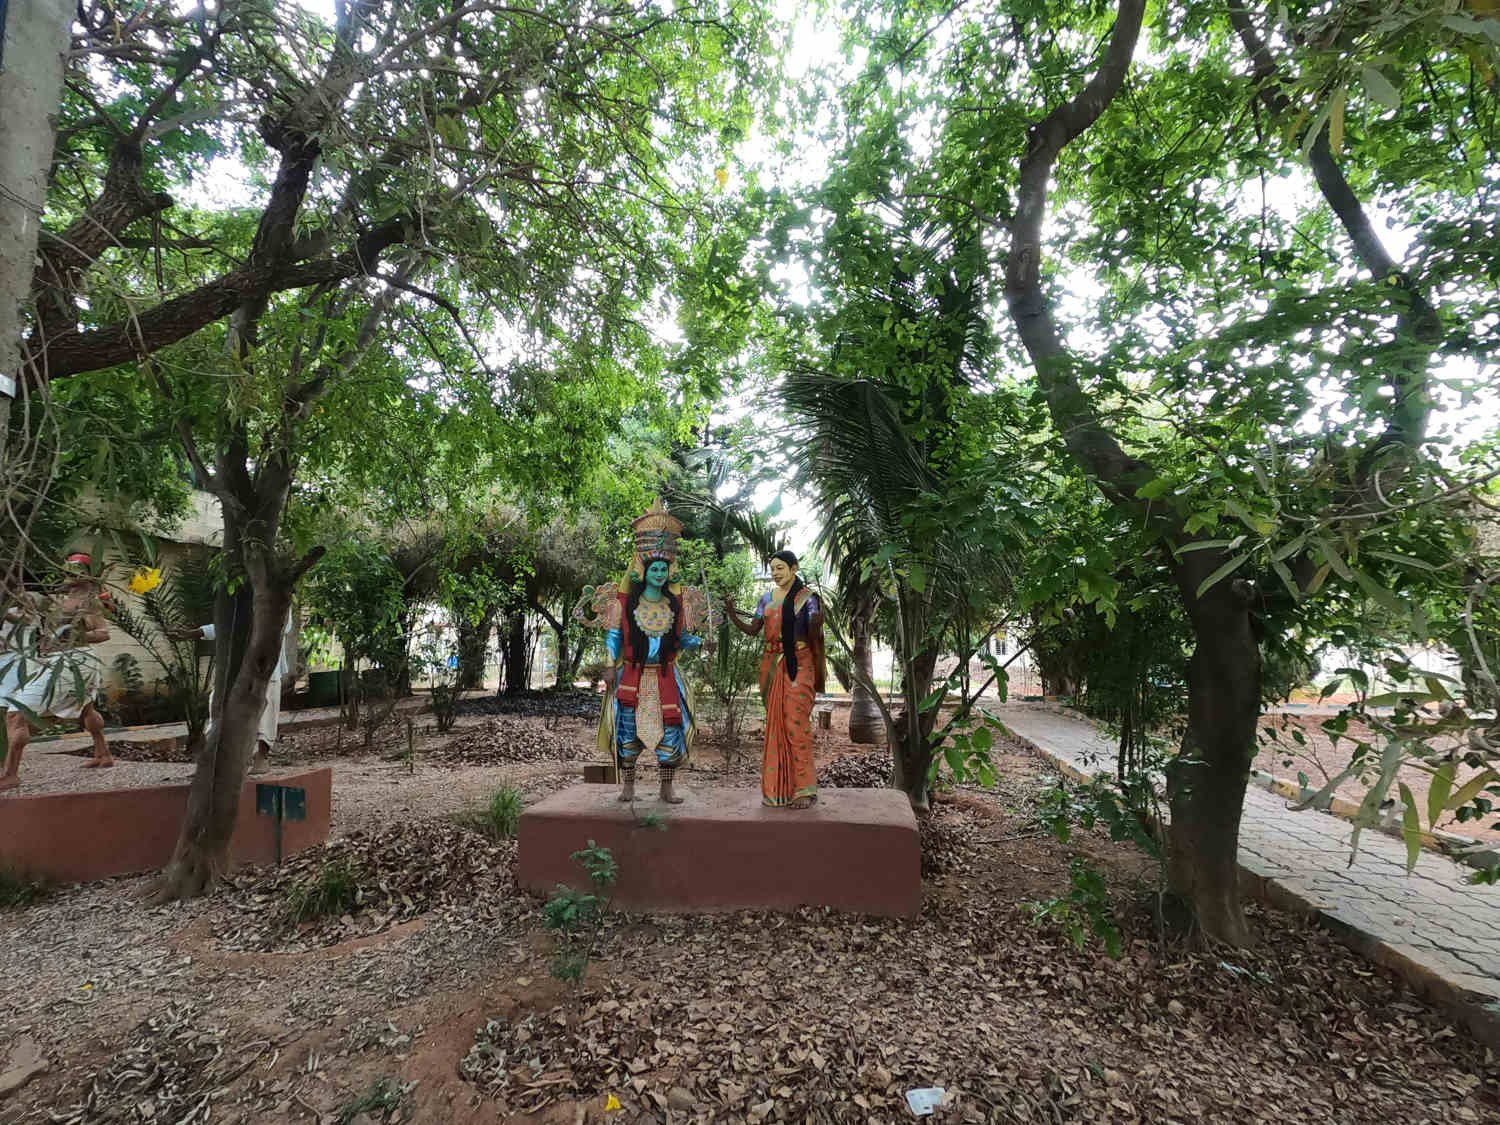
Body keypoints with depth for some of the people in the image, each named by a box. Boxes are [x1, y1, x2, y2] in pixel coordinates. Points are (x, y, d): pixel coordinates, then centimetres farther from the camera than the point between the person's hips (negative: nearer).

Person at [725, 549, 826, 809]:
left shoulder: (807, 598, -2)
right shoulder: (767, 598, 12)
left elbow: (814, 636, -3)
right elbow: (753, 629, 9)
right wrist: (732, 614, -3)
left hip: (799, 666, -5)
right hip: (772, 666, 5)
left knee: (796, 722, -8)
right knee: (775, 723, 8)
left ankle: (803, 788, 0)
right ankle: (778, 786, 18)